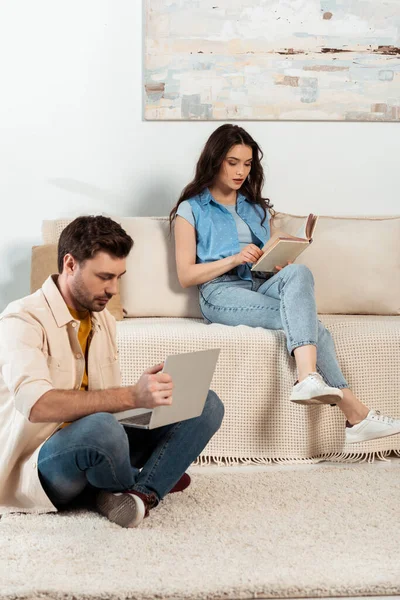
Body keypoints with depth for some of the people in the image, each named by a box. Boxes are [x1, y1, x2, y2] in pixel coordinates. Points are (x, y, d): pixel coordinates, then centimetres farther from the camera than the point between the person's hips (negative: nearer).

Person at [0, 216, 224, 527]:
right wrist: (131, 396, -40)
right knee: (100, 428, -40)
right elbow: (38, 405, -32)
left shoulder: (104, 320, 10)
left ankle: (141, 494, -21)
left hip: (92, 444, 8)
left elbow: (108, 400, 11)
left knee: (207, 404, -1)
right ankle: (152, 482, -6)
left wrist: (149, 394, -11)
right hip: (38, 465, -7)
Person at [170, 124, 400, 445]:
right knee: (311, 322, -30)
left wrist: (281, 264, 1)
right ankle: (354, 412, -37)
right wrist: (235, 259, -12)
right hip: (222, 293, -4)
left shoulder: (259, 208, 27)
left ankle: (308, 377, -48)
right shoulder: (191, 209, 12)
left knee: (298, 273, -34)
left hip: (264, 286, 4)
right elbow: (186, 275, 2)